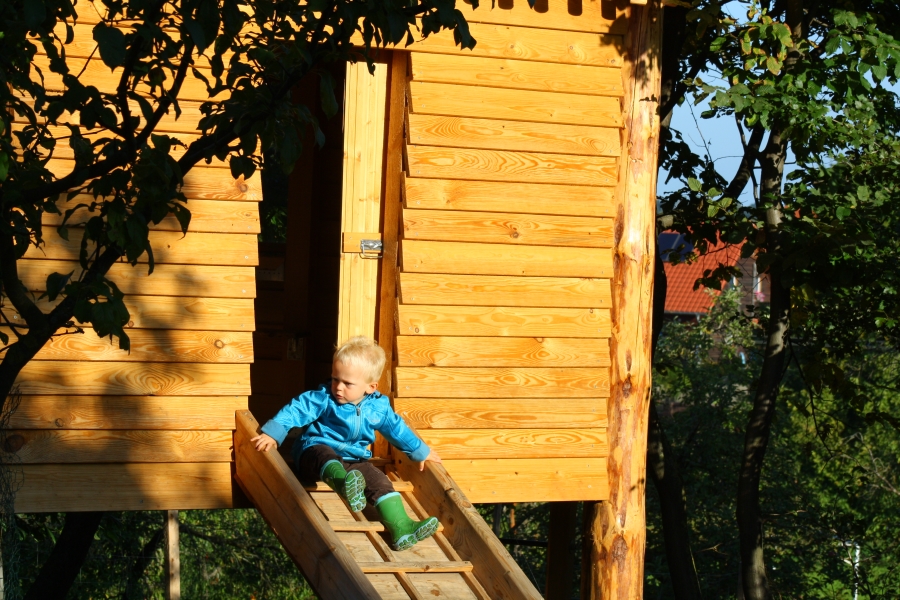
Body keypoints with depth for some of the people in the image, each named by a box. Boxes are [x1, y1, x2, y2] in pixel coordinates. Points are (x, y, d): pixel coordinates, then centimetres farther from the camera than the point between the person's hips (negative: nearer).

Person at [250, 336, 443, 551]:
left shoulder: (378, 408, 3)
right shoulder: (324, 398, -7)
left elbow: (397, 429, 16)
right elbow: (296, 410, -10)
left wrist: (421, 452, 25)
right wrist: (271, 434, -20)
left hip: (354, 462, 4)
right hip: (315, 452, -4)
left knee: (379, 480, -20)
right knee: (326, 456, -38)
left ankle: (401, 529, -32)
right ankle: (345, 484, -73)